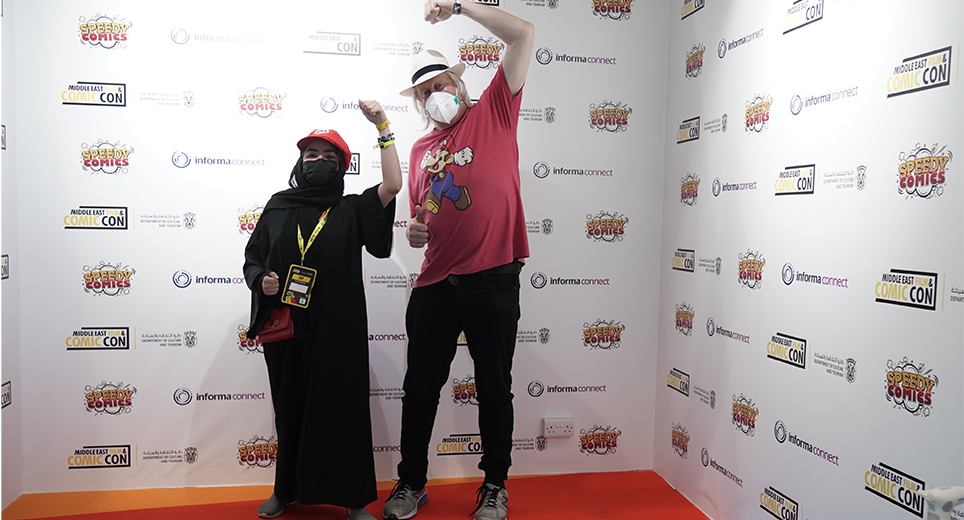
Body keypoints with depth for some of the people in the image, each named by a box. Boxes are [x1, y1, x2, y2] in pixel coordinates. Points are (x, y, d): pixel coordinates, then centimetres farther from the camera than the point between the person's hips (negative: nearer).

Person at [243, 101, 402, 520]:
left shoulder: (350, 211, 2)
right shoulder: (278, 207, 10)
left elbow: (392, 186, -13)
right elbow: (252, 259, 16)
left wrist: (382, 126, -13)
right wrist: (261, 280, -7)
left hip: (336, 330, -3)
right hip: (284, 329, 3)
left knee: (341, 409, 1)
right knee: (290, 410, 14)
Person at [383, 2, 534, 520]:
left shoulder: (493, 114, 4)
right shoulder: (420, 149, 15)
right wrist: (414, 231, 1)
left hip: (493, 281, -4)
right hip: (435, 284, 4)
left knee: (494, 387, 9)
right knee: (420, 387, 11)